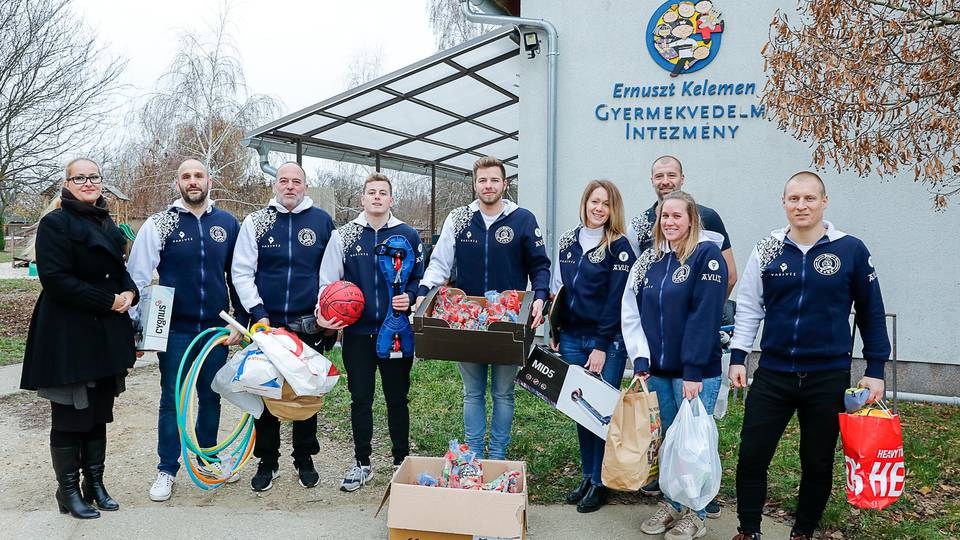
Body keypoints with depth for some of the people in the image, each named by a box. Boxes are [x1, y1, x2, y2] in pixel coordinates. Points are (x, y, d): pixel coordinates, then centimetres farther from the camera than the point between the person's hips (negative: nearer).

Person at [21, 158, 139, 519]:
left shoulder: (107, 224, 15)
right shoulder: (55, 223, -8)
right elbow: (55, 279, -17)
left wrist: (129, 292, -2)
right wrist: (108, 301, -17)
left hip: (106, 334, 7)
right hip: (68, 336, -7)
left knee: (98, 414, 13)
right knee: (71, 417, 3)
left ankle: (95, 485, 24)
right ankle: (68, 490, 18)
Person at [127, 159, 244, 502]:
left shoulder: (228, 223, 4)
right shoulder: (159, 225, -3)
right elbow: (137, 278, -4)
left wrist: (241, 320, 6)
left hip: (216, 329, 2)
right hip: (174, 329, -2)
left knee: (211, 398, 14)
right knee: (171, 400, 6)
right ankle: (167, 470, 19)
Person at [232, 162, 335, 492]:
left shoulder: (322, 221, 4)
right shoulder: (255, 222, 3)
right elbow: (242, 272, 1)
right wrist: (258, 312, -7)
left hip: (309, 325, 0)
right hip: (266, 324, 0)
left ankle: (304, 459, 24)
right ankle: (267, 462, 20)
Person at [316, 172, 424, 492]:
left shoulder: (408, 235, 4)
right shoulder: (344, 236, 5)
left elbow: (420, 278, 10)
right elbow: (327, 280, 6)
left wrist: (409, 297, -9)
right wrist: (323, 313, -8)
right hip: (357, 333, 1)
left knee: (397, 399, 9)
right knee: (360, 400, 8)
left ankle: (402, 462, 24)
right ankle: (362, 464, 22)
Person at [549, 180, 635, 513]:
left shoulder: (619, 246, -7)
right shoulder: (566, 242, 9)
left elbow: (616, 300, -12)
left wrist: (602, 346, -14)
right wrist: (555, 334, 10)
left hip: (607, 342, -5)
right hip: (571, 339, 5)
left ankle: (600, 483, 15)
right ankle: (587, 476, 25)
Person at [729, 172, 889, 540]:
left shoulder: (851, 250, -4)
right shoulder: (767, 250, 1)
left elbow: (871, 312, 3)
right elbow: (748, 306, 6)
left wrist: (875, 369, 2)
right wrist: (738, 356, 0)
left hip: (828, 377, -1)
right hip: (772, 375, 1)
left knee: (818, 463, 11)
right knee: (751, 456, 2)